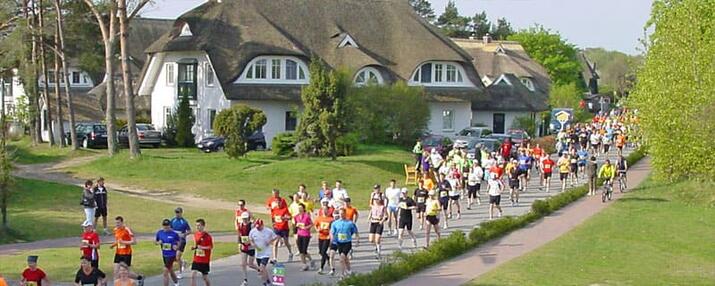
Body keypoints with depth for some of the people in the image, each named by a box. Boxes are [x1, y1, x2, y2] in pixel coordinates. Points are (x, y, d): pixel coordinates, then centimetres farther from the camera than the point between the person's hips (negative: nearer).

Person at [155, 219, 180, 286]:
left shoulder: (174, 234, -12)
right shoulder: (159, 233, -1)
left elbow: (179, 243, 0)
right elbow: (155, 241, 12)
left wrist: (176, 247, -20)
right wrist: (158, 242, -10)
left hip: (171, 255, -6)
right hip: (164, 255, 6)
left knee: (166, 272, -13)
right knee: (170, 270, 24)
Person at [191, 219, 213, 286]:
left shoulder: (207, 236, -14)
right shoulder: (196, 234, 4)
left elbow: (211, 247, -10)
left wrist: (202, 247, -23)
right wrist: (194, 247, -2)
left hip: (205, 260, -4)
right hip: (196, 260, 4)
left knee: (205, 277, 7)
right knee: (193, 275, -7)